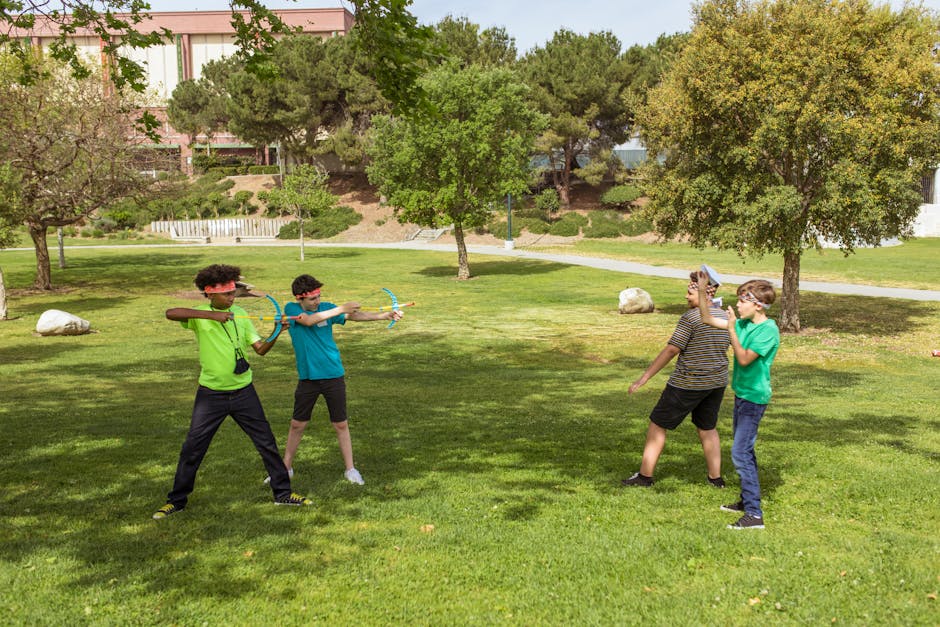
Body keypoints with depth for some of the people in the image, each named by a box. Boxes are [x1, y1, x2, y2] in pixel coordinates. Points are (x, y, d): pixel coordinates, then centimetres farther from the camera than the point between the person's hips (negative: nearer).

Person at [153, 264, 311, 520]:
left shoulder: (240, 314, 2)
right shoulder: (199, 316, -9)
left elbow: (260, 348, 2)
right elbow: (170, 313, -30)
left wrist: (275, 334, -17)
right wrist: (211, 314, -35)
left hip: (243, 391, 3)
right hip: (211, 394, -3)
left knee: (266, 442, 7)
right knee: (192, 448, 3)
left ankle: (283, 492, 22)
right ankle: (176, 500, 20)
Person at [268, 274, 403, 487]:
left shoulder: (326, 307, 0)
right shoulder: (291, 309, -5)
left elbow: (356, 315, -8)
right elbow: (309, 320, -24)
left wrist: (385, 315, -20)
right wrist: (341, 309, -26)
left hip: (333, 375, 1)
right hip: (307, 377, -1)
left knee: (341, 424, 6)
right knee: (297, 424, 9)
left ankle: (350, 469, 16)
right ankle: (286, 467, 25)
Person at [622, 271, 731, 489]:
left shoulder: (690, 317, -16)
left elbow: (671, 350, -18)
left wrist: (645, 377, -16)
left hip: (688, 383, -7)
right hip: (717, 382, 7)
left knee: (658, 425, 5)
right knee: (707, 428, 20)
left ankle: (645, 476, 9)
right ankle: (716, 478, 21)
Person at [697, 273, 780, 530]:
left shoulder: (768, 330, -19)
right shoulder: (744, 323, 5)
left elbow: (744, 359, -25)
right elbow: (708, 320, 11)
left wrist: (732, 329, -25)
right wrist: (701, 290, 4)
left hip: (754, 397, -9)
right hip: (742, 393, 9)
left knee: (740, 453, -12)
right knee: (744, 450, 18)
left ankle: (754, 514, -10)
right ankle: (747, 501, 31)